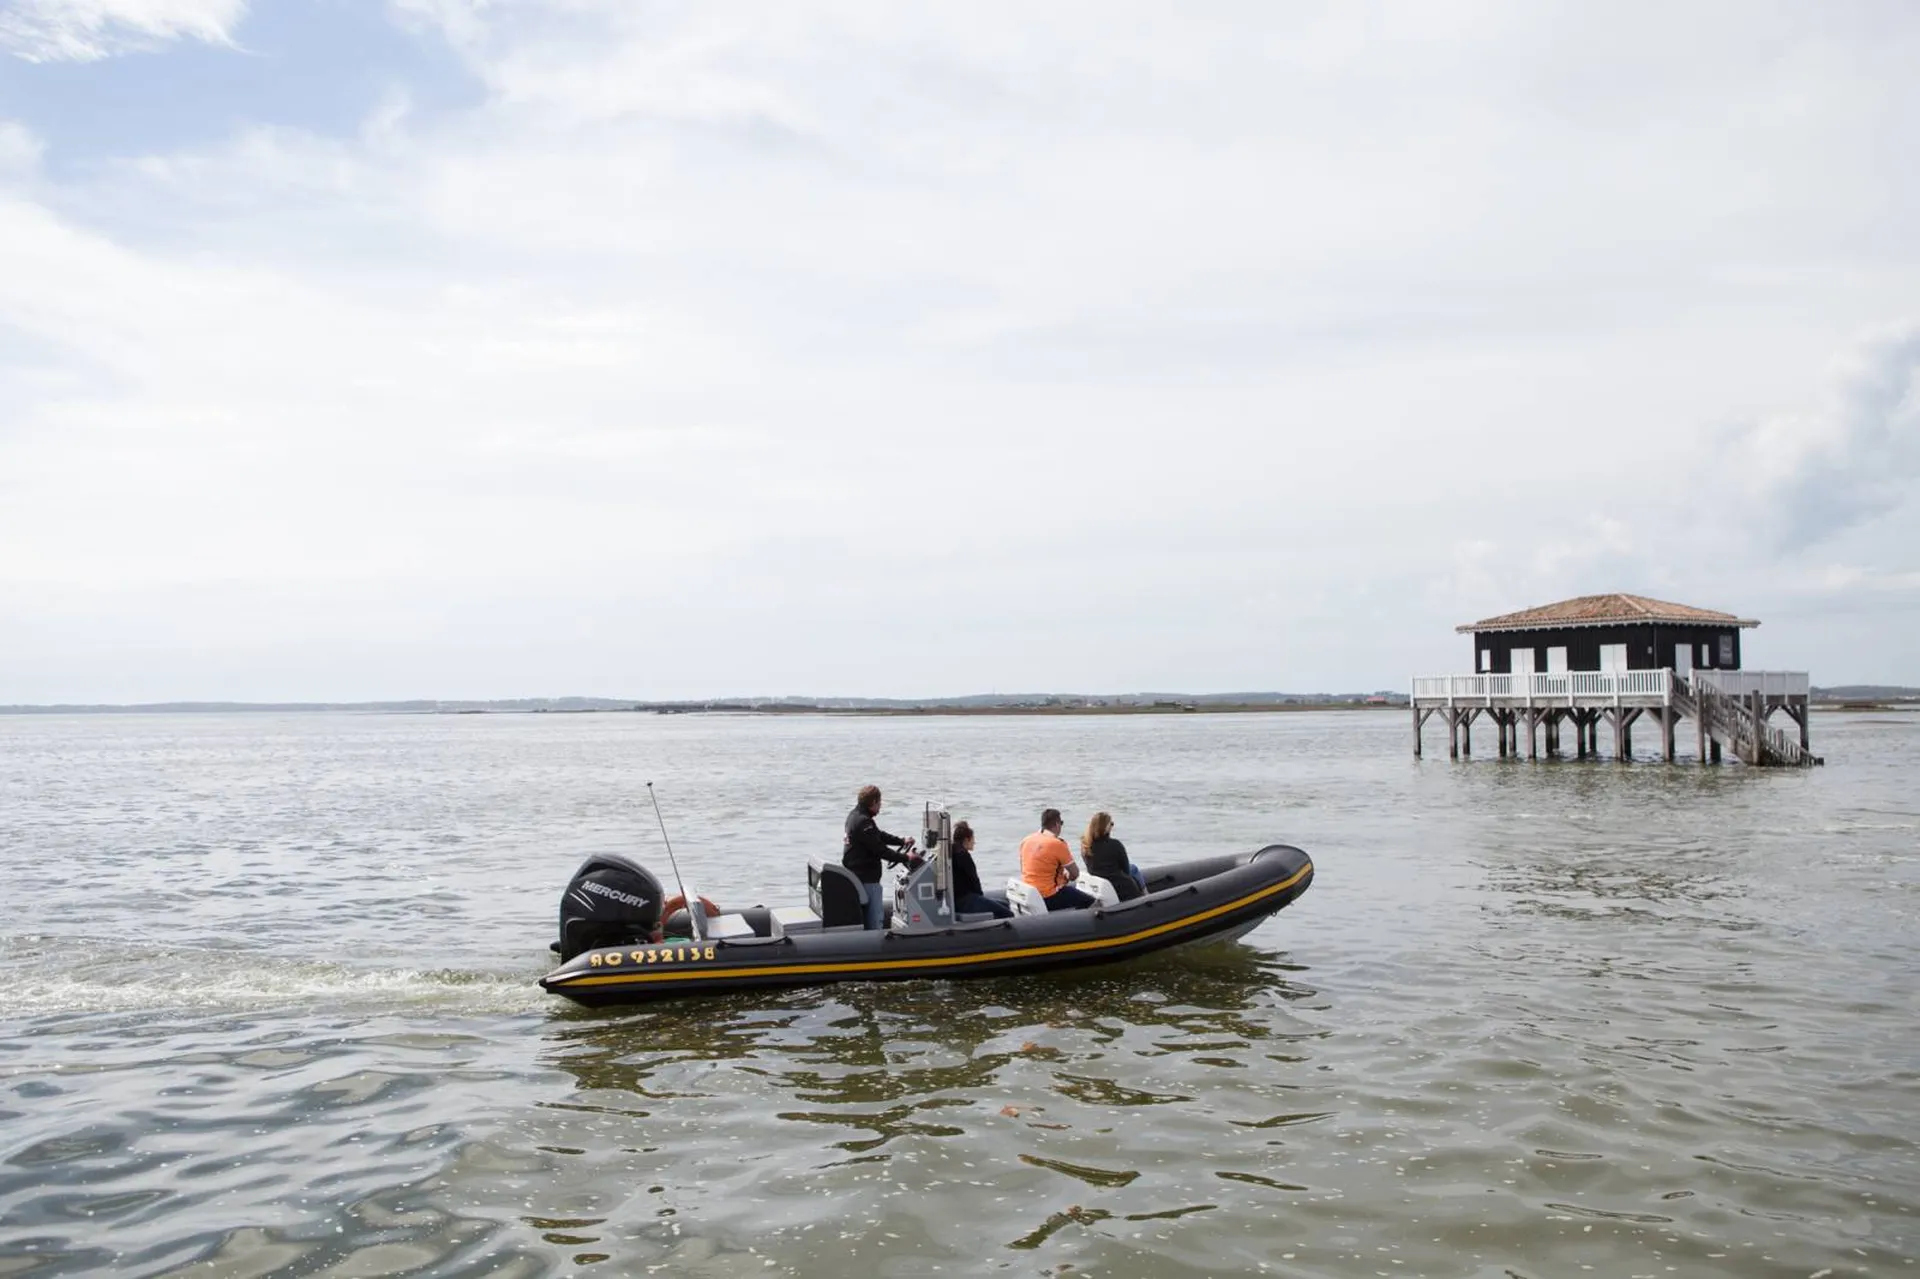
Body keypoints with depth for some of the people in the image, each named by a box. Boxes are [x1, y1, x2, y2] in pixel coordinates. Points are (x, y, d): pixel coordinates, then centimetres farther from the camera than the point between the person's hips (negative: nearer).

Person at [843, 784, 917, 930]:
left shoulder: (855, 816, 11)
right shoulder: (864, 822, -22)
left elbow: (879, 835, 23)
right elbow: (880, 850, -22)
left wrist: (902, 841, 21)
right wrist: (905, 858, -12)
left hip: (855, 875, 11)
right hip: (866, 879, -11)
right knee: (876, 918, -5)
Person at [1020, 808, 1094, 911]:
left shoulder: (1025, 841, 3)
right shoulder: (1057, 844, -17)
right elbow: (1075, 874, -10)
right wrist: (1066, 877, 13)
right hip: (1049, 898, -8)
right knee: (1090, 902, 3)